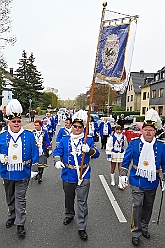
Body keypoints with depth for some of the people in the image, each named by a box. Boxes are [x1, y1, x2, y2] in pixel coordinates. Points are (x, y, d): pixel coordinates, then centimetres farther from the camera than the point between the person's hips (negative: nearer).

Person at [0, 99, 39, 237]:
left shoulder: (29, 136, -5)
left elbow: (35, 152, 0)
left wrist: (34, 165, -2)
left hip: (23, 174, -2)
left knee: (20, 199, 3)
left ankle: (20, 224, 15)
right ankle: (12, 217, 42)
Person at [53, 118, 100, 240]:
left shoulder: (89, 140, -1)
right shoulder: (65, 140, 4)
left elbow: (96, 154, -6)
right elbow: (57, 151, 2)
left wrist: (89, 150, -27)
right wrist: (57, 160, -18)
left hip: (83, 176, -2)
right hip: (68, 175, 2)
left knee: (82, 202, 0)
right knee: (69, 198, 22)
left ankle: (82, 228, 11)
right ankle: (69, 215, 49)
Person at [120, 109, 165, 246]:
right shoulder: (134, 143, -8)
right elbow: (126, 161, -1)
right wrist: (123, 175, -3)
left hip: (152, 183, 3)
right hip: (137, 182, -2)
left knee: (148, 207, 18)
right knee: (137, 206, -3)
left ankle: (144, 227, 39)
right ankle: (136, 232, 14)